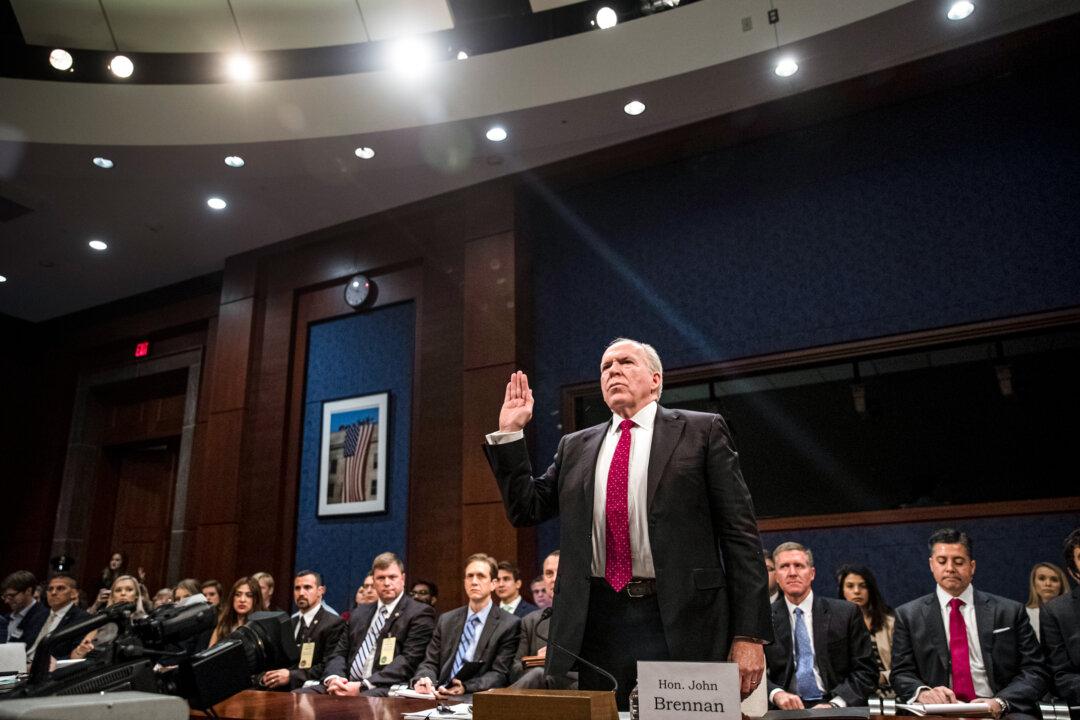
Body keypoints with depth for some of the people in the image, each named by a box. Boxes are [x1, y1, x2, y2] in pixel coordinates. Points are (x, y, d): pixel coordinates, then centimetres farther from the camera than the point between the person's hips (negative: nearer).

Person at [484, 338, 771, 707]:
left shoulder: (702, 431, 4)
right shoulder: (575, 446, 15)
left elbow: (739, 532, -1)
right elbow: (527, 508, 16)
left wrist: (749, 634, -7)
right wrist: (509, 434, 9)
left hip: (680, 621, -3)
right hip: (595, 624, 4)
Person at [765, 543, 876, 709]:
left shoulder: (846, 613, 4)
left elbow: (865, 670, 3)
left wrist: (834, 704, -12)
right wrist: (776, 694, -18)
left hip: (837, 709, 0)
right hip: (785, 710, 0)